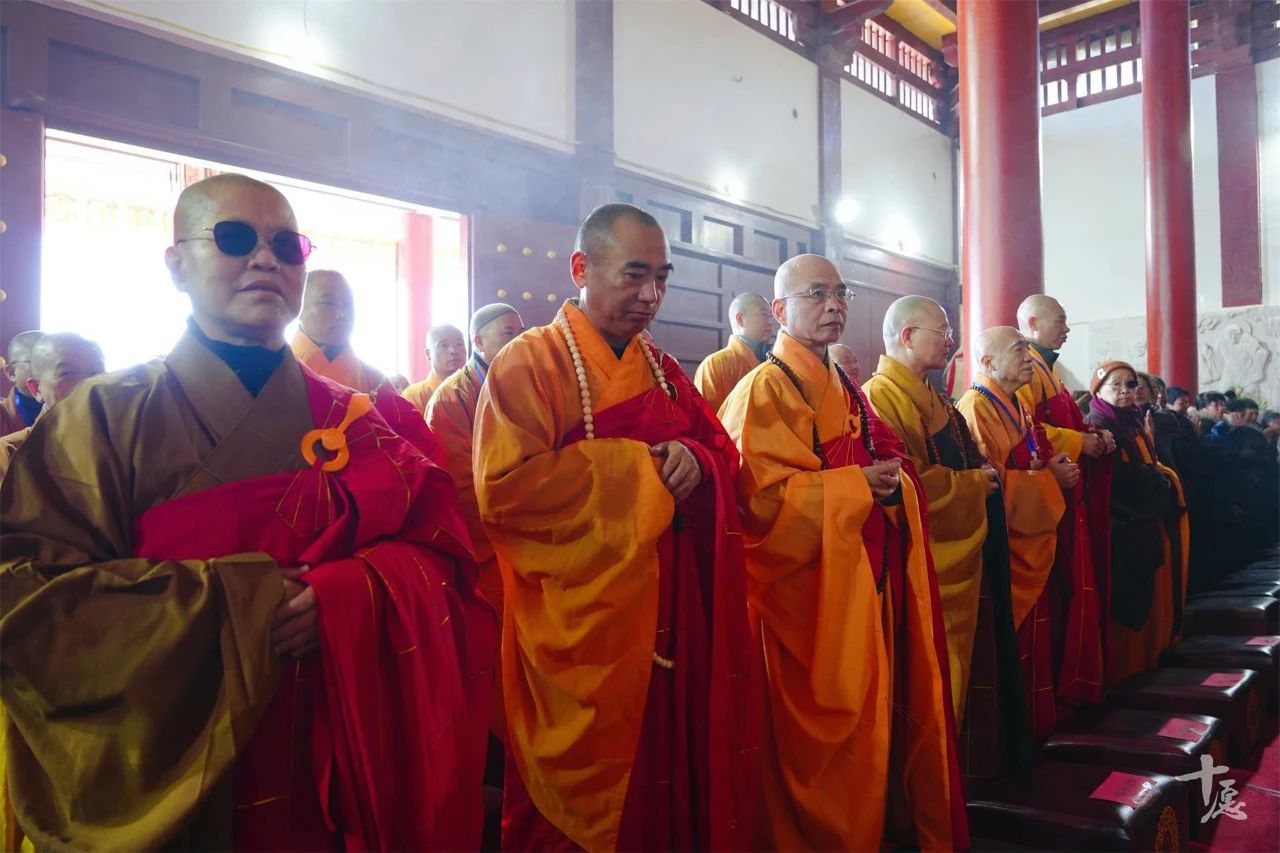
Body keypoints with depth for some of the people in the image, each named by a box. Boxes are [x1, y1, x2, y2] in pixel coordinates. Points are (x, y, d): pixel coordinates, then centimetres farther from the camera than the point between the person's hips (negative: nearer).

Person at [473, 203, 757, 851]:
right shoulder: (529, 364, -7)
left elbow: (723, 452, 15)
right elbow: (502, 488, -18)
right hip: (580, 626, -5)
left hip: (673, 621, 6)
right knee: (588, 793, 6)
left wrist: (694, 458, -10)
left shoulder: (663, 369, 13)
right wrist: (635, 466, -15)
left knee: (677, 784, 11)